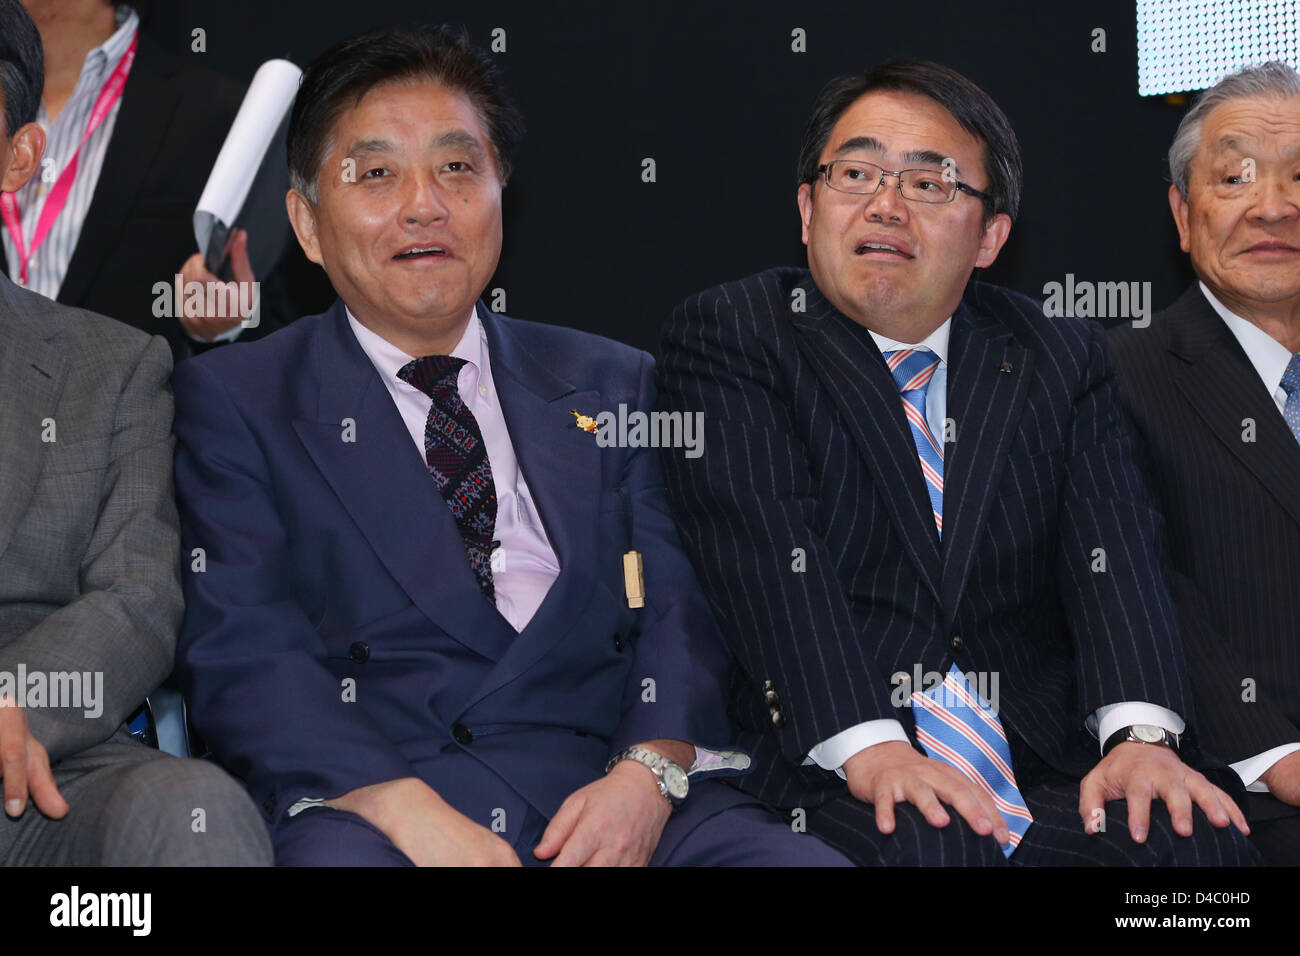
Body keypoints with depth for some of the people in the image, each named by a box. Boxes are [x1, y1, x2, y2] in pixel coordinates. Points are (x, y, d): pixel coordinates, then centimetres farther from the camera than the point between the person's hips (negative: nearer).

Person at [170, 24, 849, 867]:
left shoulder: (610, 385, 19)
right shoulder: (234, 401, 10)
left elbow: (678, 605, 9)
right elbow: (238, 648, -2)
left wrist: (650, 771, -12)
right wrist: (404, 807, -18)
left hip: (608, 794, 3)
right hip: (366, 801, -2)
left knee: (799, 855, -26)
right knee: (337, 850, -37)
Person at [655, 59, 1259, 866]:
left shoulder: (1062, 359, 15)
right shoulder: (727, 337, 5)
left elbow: (1112, 549, 1)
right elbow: (763, 548, -10)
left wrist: (1141, 731, -19)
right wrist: (866, 743, -24)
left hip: (1049, 752, 4)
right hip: (825, 752, -4)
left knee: (1192, 832, -23)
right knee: (924, 843, -35)